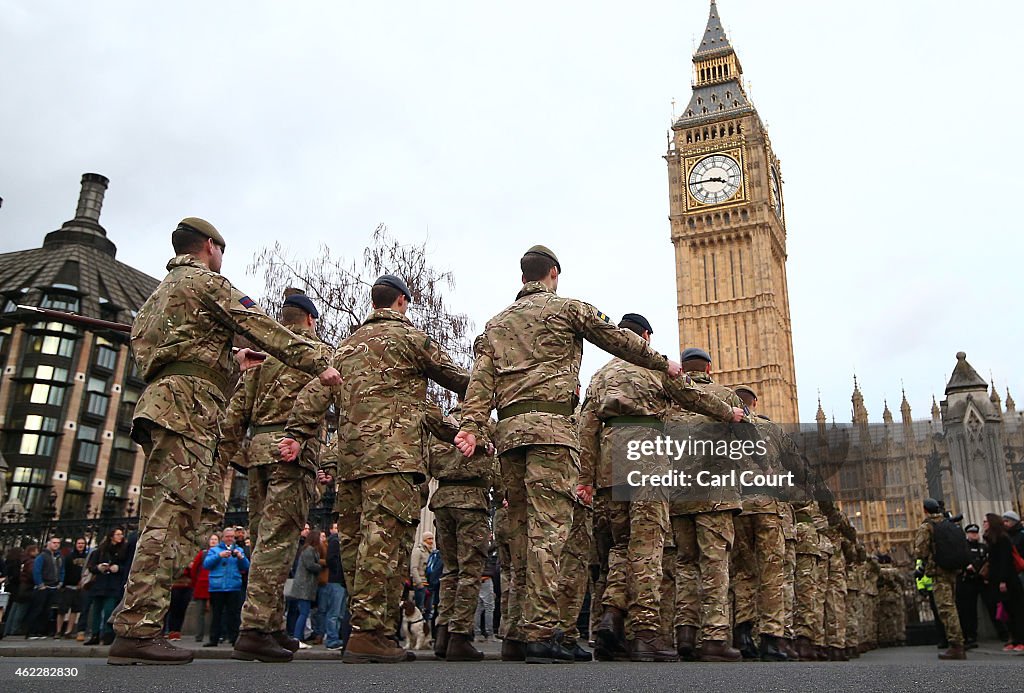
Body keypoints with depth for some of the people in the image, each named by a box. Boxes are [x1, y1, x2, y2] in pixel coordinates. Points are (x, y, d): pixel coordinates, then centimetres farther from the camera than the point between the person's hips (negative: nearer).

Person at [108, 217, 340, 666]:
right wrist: (317, 363, -6)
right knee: (173, 515, -15)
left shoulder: (162, 291, 31)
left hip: (159, 401, 10)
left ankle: (135, 628, 3)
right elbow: (261, 327, -6)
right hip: (188, 403, -9)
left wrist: (232, 362, 35)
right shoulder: (205, 280, 3)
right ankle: (138, 631, -19)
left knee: (161, 520, 5)